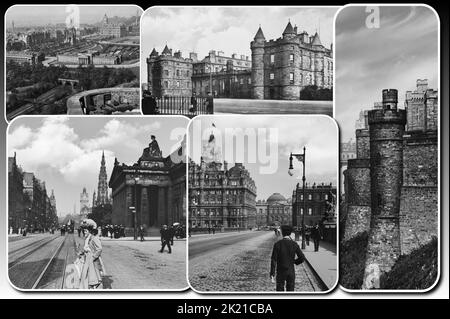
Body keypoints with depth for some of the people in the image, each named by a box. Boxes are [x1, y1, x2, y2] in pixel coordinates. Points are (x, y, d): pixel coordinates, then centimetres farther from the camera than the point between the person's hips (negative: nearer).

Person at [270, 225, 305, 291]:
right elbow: (302, 258, -7)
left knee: (280, 290, 11)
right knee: (290, 291, 10)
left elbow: (273, 260, -14)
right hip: (291, 271, 1)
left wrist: (272, 273, -8)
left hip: (281, 272, -1)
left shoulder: (277, 244, -13)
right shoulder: (294, 244, -8)